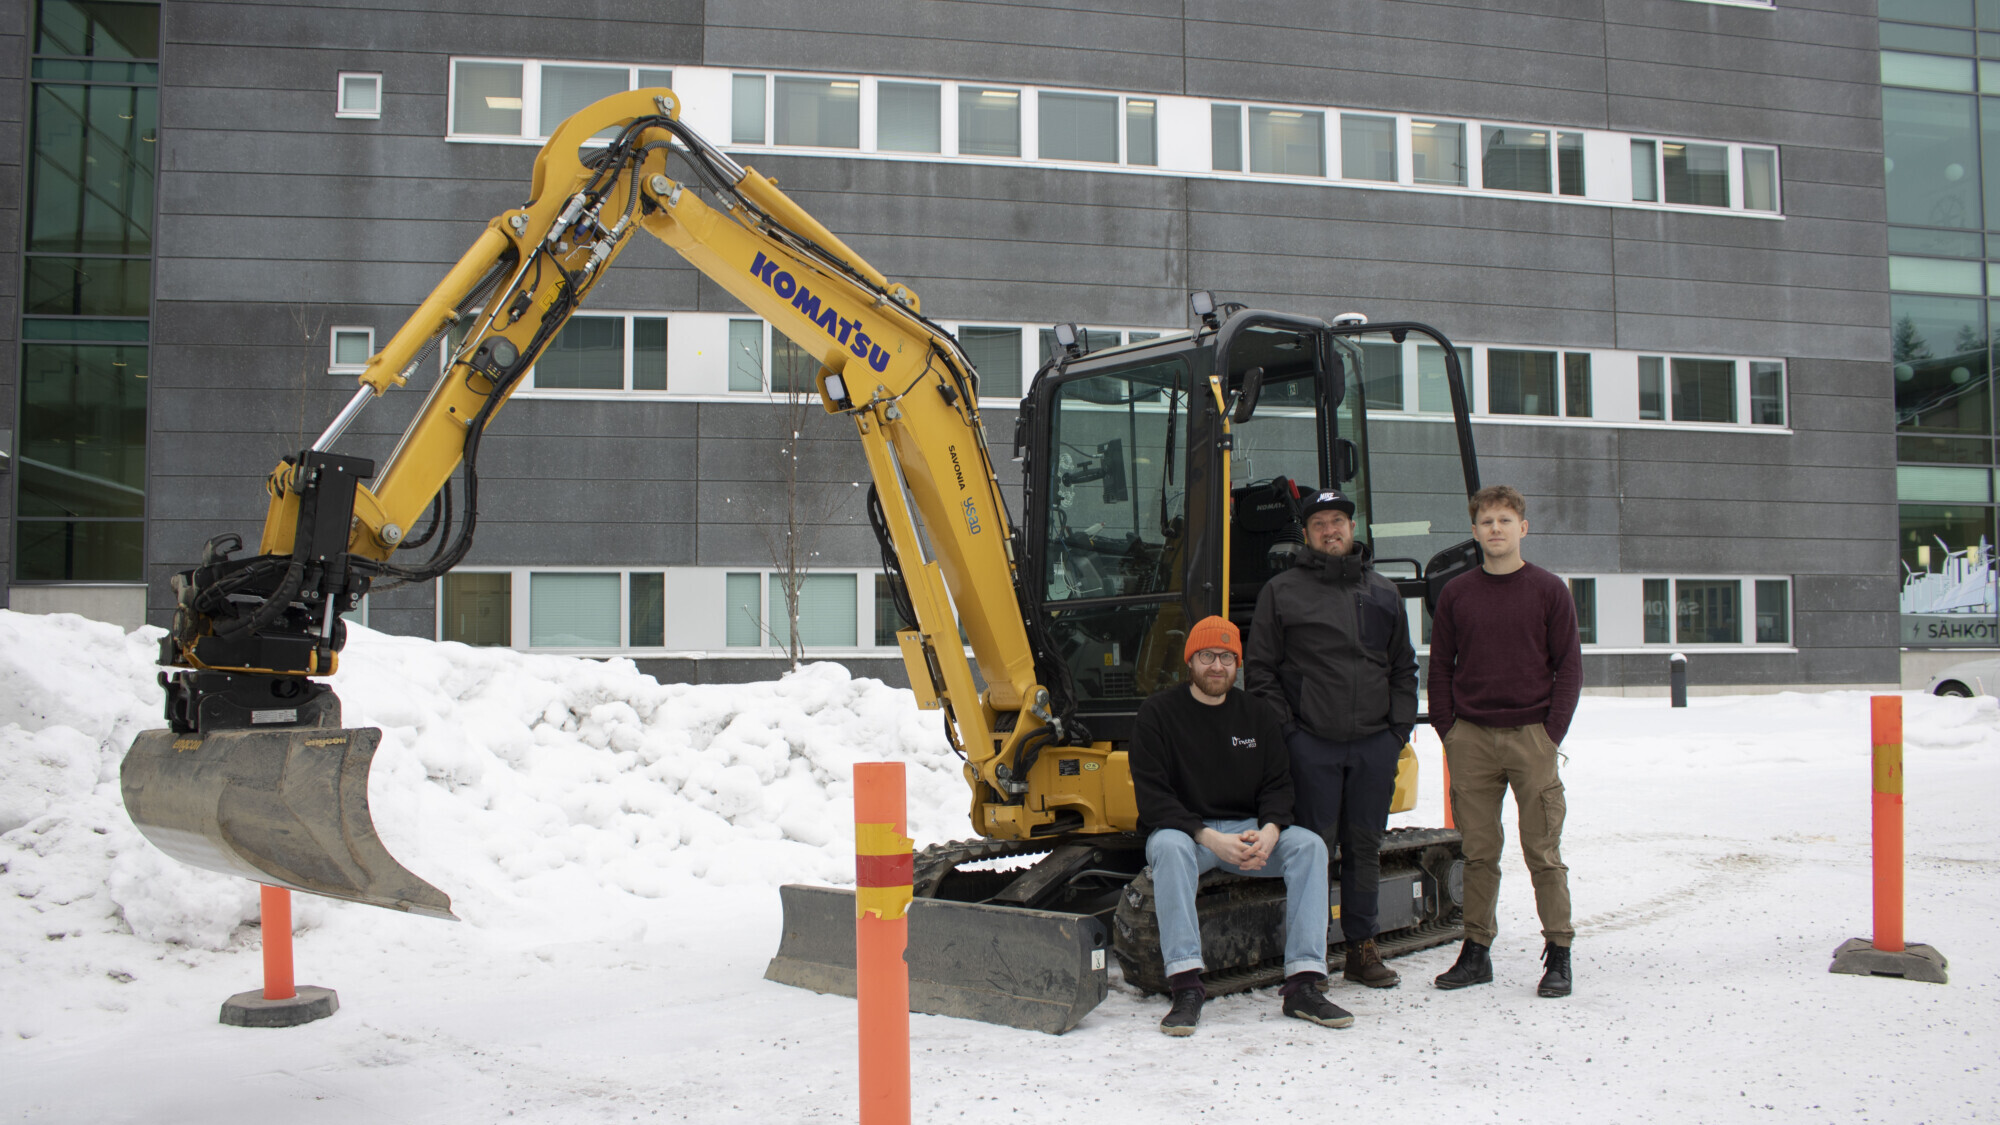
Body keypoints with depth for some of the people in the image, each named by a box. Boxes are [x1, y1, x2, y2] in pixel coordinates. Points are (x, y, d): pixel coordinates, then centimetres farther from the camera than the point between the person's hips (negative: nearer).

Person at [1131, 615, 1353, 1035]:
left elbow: (1277, 785, 7)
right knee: (1170, 847, -37)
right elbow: (1153, 798, -11)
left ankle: (1303, 983, -23)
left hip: (1249, 830, 4)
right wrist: (1209, 838, -23)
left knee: (1309, 845, -22)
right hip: (1183, 830, -4)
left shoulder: (1257, 715, 10)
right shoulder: (1158, 713, -4)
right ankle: (1186, 987, -37)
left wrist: (1268, 831, -16)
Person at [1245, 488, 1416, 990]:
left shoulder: (1384, 593, 14)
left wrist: (1399, 727, 8)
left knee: (1365, 845, 8)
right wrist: (1285, 730, -6)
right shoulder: (1282, 591, 4)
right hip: (1312, 743, -3)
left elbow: (1403, 668, 18)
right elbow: (1261, 670, 2)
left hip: (1375, 743, 3)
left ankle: (1362, 949, 18)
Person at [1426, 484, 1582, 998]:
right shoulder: (1455, 593, 9)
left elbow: (1569, 667, 3)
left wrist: (1552, 732, -6)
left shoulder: (1549, 590, 3)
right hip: (1470, 739, 2)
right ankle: (1476, 951, 14)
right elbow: (1439, 667, 11)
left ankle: (1558, 955, 10)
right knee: (1479, 850, 6)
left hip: (1531, 737, -2)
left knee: (1543, 850, 1)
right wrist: (1448, 729, 2)